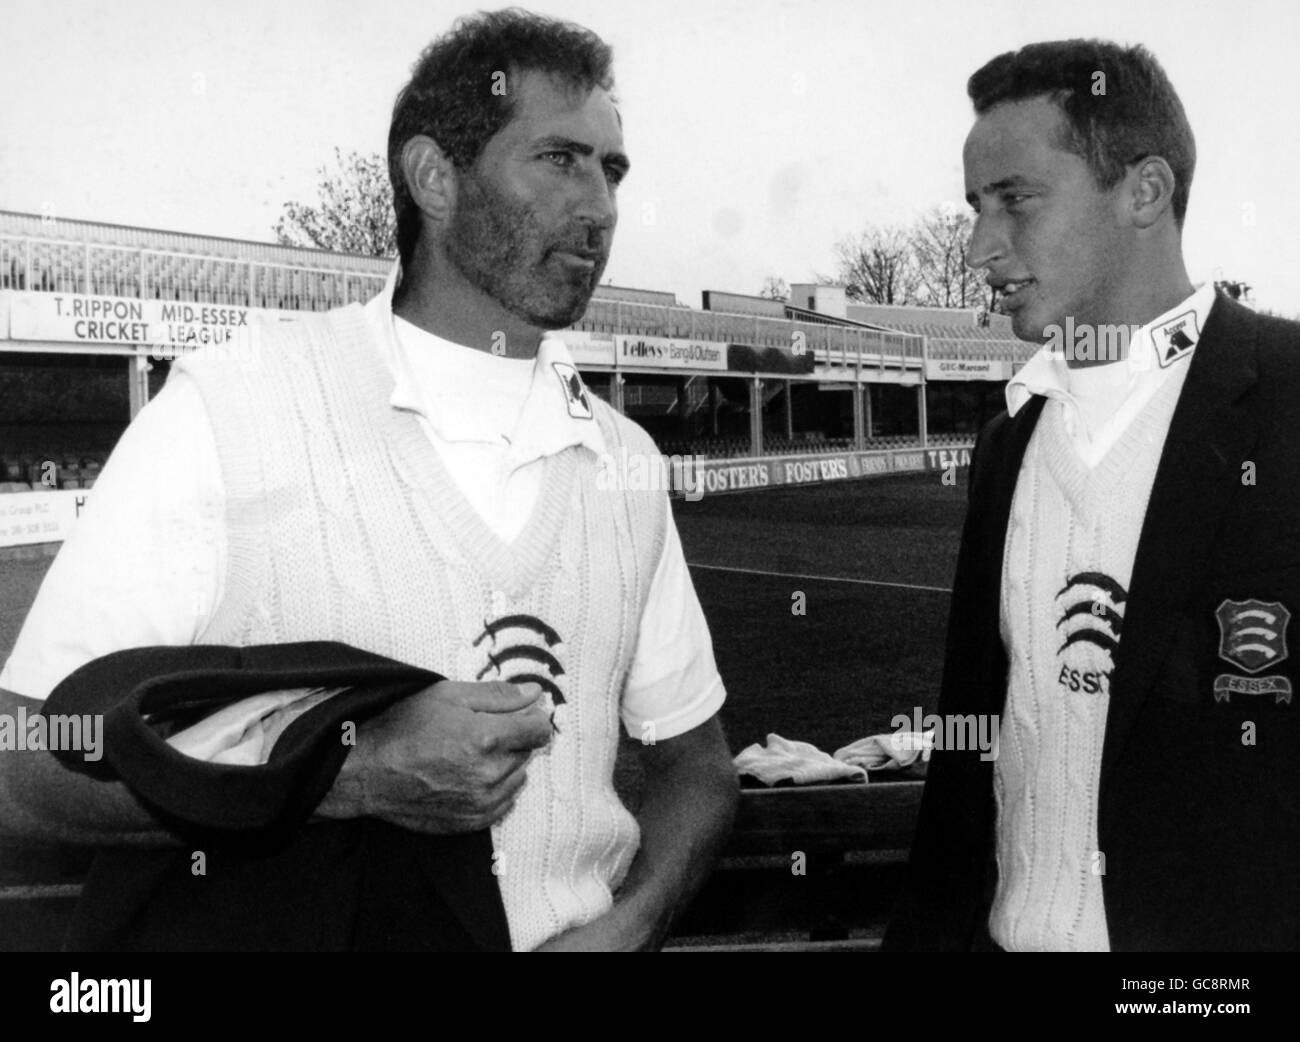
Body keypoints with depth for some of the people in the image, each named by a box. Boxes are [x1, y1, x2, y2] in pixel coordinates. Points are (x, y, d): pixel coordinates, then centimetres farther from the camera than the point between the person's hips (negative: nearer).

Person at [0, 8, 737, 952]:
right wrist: (354, 777, -19)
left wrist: (626, 923, -6)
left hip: (583, 935, 3)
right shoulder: (226, 410, -9)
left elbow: (693, 758, 11)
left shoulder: (625, 460, 5)